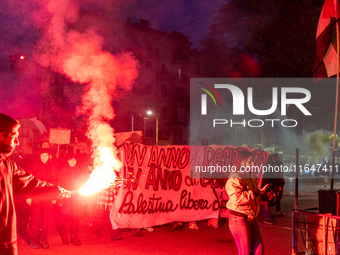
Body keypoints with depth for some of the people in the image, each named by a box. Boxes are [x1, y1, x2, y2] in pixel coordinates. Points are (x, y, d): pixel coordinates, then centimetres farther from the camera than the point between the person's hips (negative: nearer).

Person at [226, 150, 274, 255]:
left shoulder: (250, 178, 18)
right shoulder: (234, 179, -13)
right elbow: (237, 199, -28)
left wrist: (264, 197, 7)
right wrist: (256, 193, -25)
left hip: (251, 218, 9)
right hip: (239, 218, -9)